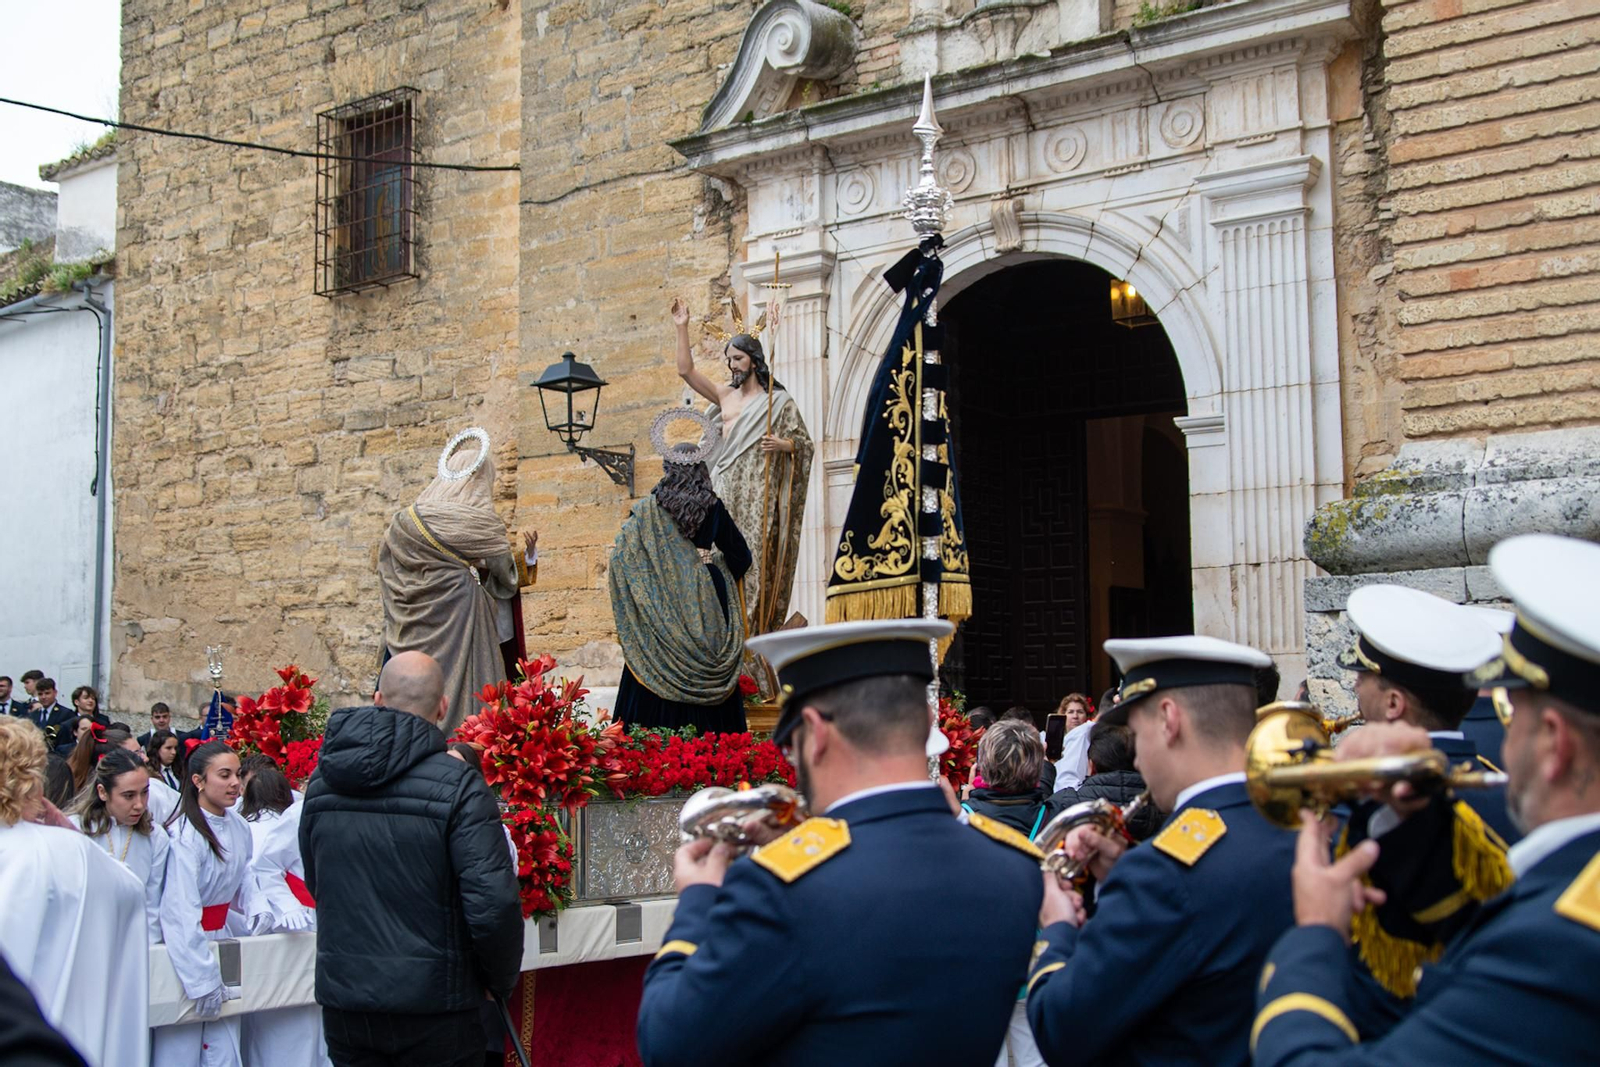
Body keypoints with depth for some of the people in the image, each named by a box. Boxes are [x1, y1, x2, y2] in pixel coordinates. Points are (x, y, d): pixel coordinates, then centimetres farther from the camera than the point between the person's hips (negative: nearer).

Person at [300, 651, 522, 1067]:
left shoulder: (321, 782, 3)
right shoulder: (458, 786, -14)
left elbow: (315, 884, 14)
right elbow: (493, 903, -19)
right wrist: (501, 979, -2)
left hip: (342, 1001, 5)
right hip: (432, 1003, -4)